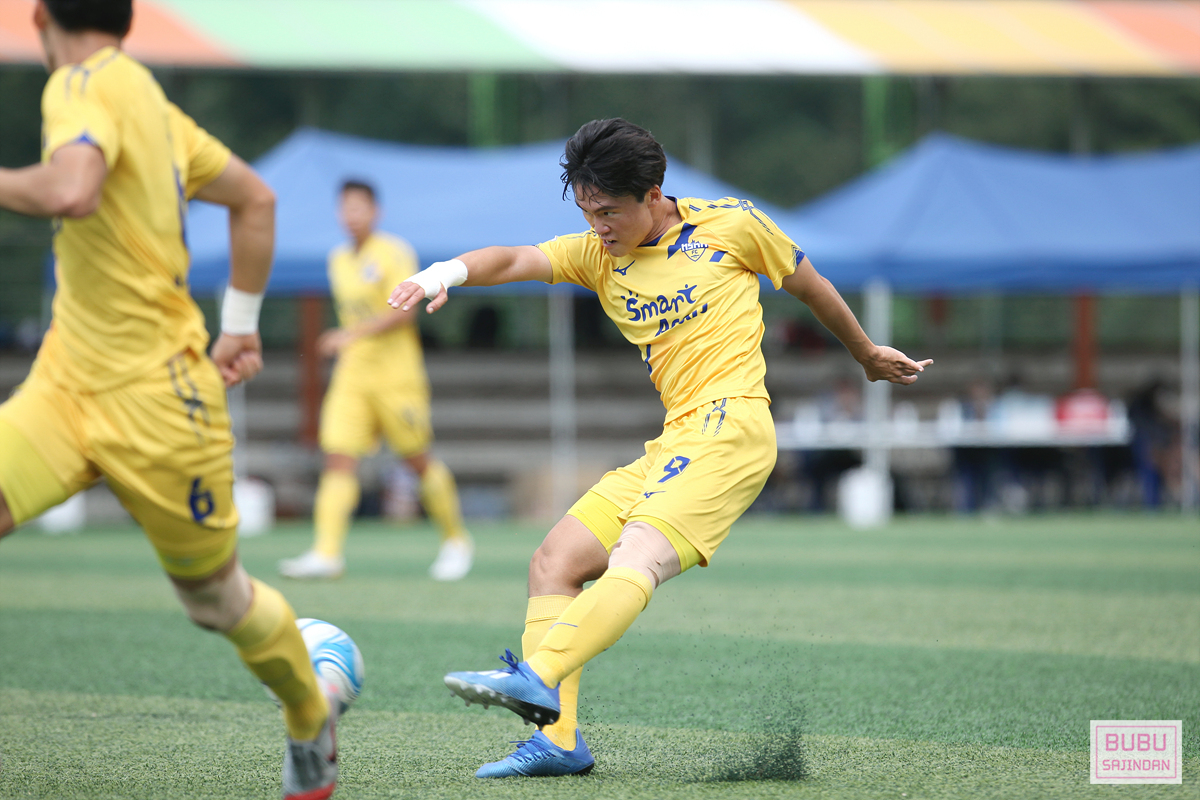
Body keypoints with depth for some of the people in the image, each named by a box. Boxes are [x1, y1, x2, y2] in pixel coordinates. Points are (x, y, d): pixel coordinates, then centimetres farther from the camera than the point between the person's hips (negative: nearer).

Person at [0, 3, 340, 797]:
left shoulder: (83, 86, -16)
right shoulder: (146, 97, 10)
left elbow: (70, 192, -37)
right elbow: (255, 198, 20)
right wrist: (241, 324, 24)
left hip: (153, 402, -8)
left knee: (218, 599, 10)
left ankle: (312, 716, 34)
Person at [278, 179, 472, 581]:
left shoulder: (395, 252, -7)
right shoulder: (338, 259, 13)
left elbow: (403, 312, -16)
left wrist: (355, 333, -24)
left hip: (396, 374, -5)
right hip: (351, 375, 5)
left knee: (418, 460, 3)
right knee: (338, 458, -10)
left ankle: (456, 541, 21)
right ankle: (327, 552, -18)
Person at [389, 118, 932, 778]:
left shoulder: (731, 224, 3)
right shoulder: (597, 255, 13)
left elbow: (807, 283, 18)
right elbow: (517, 260, -3)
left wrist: (867, 356, 31)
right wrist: (450, 270, -25)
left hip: (729, 424, -7)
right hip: (670, 445, 7)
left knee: (635, 559, -27)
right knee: (553, 563, 0)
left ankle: (538, 680, -46)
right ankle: (557, 738, -4)